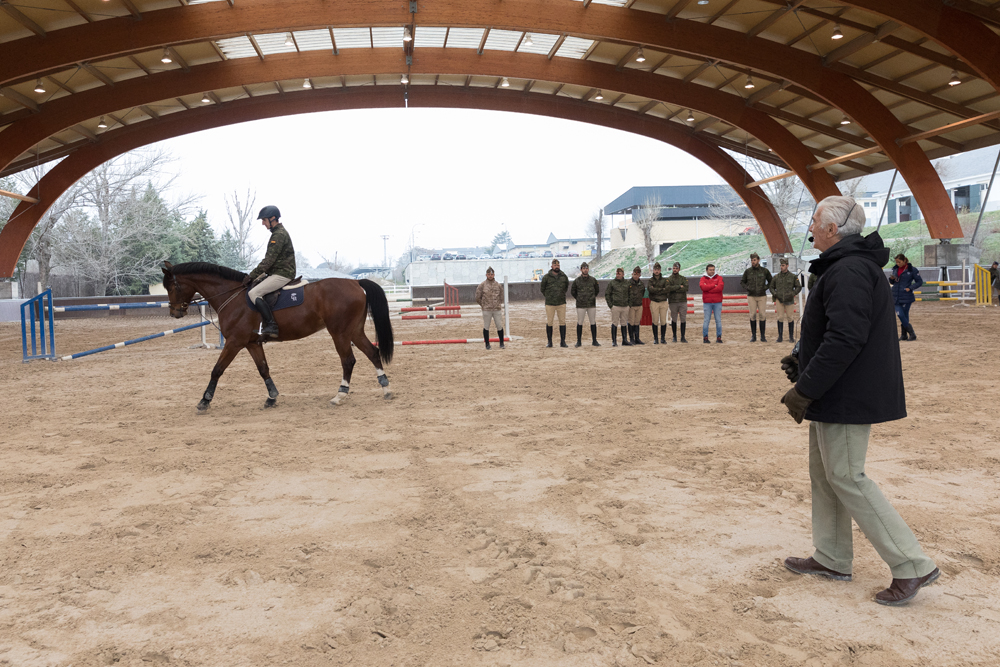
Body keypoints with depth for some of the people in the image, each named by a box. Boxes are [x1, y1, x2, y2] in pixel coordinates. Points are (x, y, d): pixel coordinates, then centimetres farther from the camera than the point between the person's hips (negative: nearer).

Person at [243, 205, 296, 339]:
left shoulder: (279, 234, -14)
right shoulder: (278, 233, 19)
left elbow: (269, 260, -19)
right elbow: (269, 259, 24)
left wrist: (252, 275, -13)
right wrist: (254, 275, 16)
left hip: (282, 274, -11)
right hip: (278, 272, 11)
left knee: (253, 293, -19)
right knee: (253, 285, 16)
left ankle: (272, 326, -22)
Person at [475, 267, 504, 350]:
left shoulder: (498, 285, 5)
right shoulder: (482, 285, -2)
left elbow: (501, 296, 17)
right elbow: (478, 297, 3)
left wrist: (499, 304, 10)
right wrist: (483, 305, 5)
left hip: (497, 309, 2)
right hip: (486, 310, -2)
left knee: (500, 327, 4)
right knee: (486, 327, 5)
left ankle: (501, 343, 17)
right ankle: (487, 344, 16)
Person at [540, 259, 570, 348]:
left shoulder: (564, 276, 5)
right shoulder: (546, 277, -1)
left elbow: (567, 287, 20)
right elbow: (542, 289, 10)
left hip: (561, 303, 2)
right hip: (550, 304, -2)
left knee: (563, 322, 0)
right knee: (549, 323, 0)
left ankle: (562, 342, 6)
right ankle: (550, 342, 9)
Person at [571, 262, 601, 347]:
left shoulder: (593, 280, 4)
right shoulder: (577, 281, -1)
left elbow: (597, 290, 18)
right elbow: (572, 291, 12)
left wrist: (593, 297, 12)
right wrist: (578, 298, 8)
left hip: (592, 305, 2)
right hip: (580, 305, -1)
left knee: (593, 323, 4)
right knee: (579, 323, 1)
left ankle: (594, 341, 11)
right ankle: (579, 341, 9)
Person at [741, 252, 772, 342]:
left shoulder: (765, 271, 3)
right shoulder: (747, 271, 3)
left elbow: (771, 281, 14)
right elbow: (741, 282, 14)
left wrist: (766, 287, -2)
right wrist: (747, 288, -3)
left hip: (762, 296, 0)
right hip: (751, 296, 0)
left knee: (762, 315, -2)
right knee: (752, 315, 1)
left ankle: (763, 336, 5)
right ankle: (753, 335, 7)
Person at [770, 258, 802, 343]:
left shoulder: (793, 276, 2)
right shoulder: (776, 277, 7)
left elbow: (799, 287, 7)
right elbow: (771, 287, 17)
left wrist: (793, 294, -6)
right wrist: (774, 294, 0)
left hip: (789, 300, -1)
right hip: (779, 300, 1)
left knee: (790, 318, 1)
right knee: (780, 318, -1)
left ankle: (791, 337, 9)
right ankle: (780, 336, 7)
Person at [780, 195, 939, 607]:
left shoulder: (849, 271, -20)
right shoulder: (848, 266, 15)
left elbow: (845, 340, -28)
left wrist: (805, 390, -24)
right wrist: (802, 360, 12)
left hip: (847, 397, -11)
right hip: (837, 394, 11)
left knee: (845, 477, -4)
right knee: (824, 474, 16)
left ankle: (912, 566, 4)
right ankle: (832, 559, 27)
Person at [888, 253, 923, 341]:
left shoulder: (912, 269, -5)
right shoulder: (895, 269, 9)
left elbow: (919, 281, 0)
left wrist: (910, 288, -12)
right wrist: (891, 279, -4)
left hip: (906, 297, -4)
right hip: (896, 296, 4)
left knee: (904, 315, -1)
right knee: (900, 315, -2)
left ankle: (904, 334, 11)